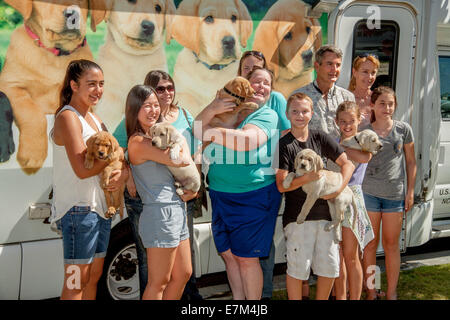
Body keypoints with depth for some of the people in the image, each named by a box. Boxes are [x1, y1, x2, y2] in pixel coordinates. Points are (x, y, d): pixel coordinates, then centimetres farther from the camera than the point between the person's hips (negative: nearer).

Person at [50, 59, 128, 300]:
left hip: (101, 207, 9)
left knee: (94, 277, 14)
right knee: (76, 282, -3)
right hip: (79, 209, -9)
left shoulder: (95, 120, 15)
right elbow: (82, 169, -21)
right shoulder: (68, 117, -12)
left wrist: (122, 174, -10)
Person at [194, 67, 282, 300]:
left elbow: (246, 141, -23)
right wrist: (212, 109, -17)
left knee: (246, 258, 0)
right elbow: (199, 127, 2)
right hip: (221, 195, 5)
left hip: (253, 197, -5)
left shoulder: (267, 115, -5)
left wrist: (208, 131, -17)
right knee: (228, 254, 11)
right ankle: (238, 299, 25)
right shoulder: (228, 108, 12)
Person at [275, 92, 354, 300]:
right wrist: (307, 178, -23)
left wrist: (338, 189, -5)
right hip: (297, 216, -4)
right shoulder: (284, 145, -4)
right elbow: (281, 185, -9)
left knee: (330, 267, 7)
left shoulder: (320, 138, 8)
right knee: (298, 268, -1)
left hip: (324, 212, 4)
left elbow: (347, 163, 9)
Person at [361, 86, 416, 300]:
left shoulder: (403, 129, 3)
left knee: (391, 244, 7)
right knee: (370, 244, 6)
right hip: (369, 192, 0)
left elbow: (411, 162, 8)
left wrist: (410, 191, 4)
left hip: (395, 193, 0)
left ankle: (392, 292, 17)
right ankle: (370, 291, 17)